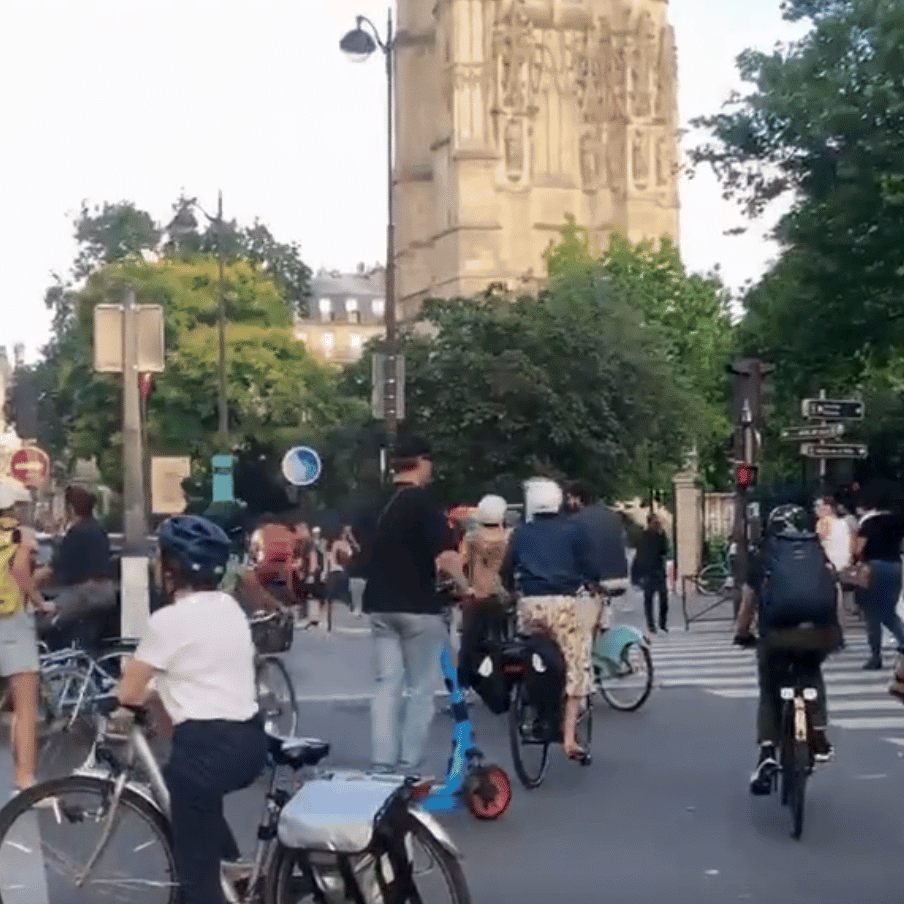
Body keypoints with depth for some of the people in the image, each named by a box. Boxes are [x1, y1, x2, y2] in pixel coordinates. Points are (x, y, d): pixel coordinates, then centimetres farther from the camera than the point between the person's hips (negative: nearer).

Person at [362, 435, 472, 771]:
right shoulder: (422, 500, -12)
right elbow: (445, 554, -22)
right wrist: (464, 587, -8)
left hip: (380, 605, 6)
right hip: (418, 606, -6)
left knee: (387, 685, 8)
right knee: (421, 688, 4)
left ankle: (383, 764, 5)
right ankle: (408, 764, 4)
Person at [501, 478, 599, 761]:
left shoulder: (522, 532, 13)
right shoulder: (574, 530, 7)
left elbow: (506, 571, 13)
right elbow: (589, 568, 5)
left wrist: (515, 589, 33)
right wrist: (591, 581, 26)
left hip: (529, 603, 3)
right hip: (563, 602, -2)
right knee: (575, 665, 1)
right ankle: (569, 738, -5)